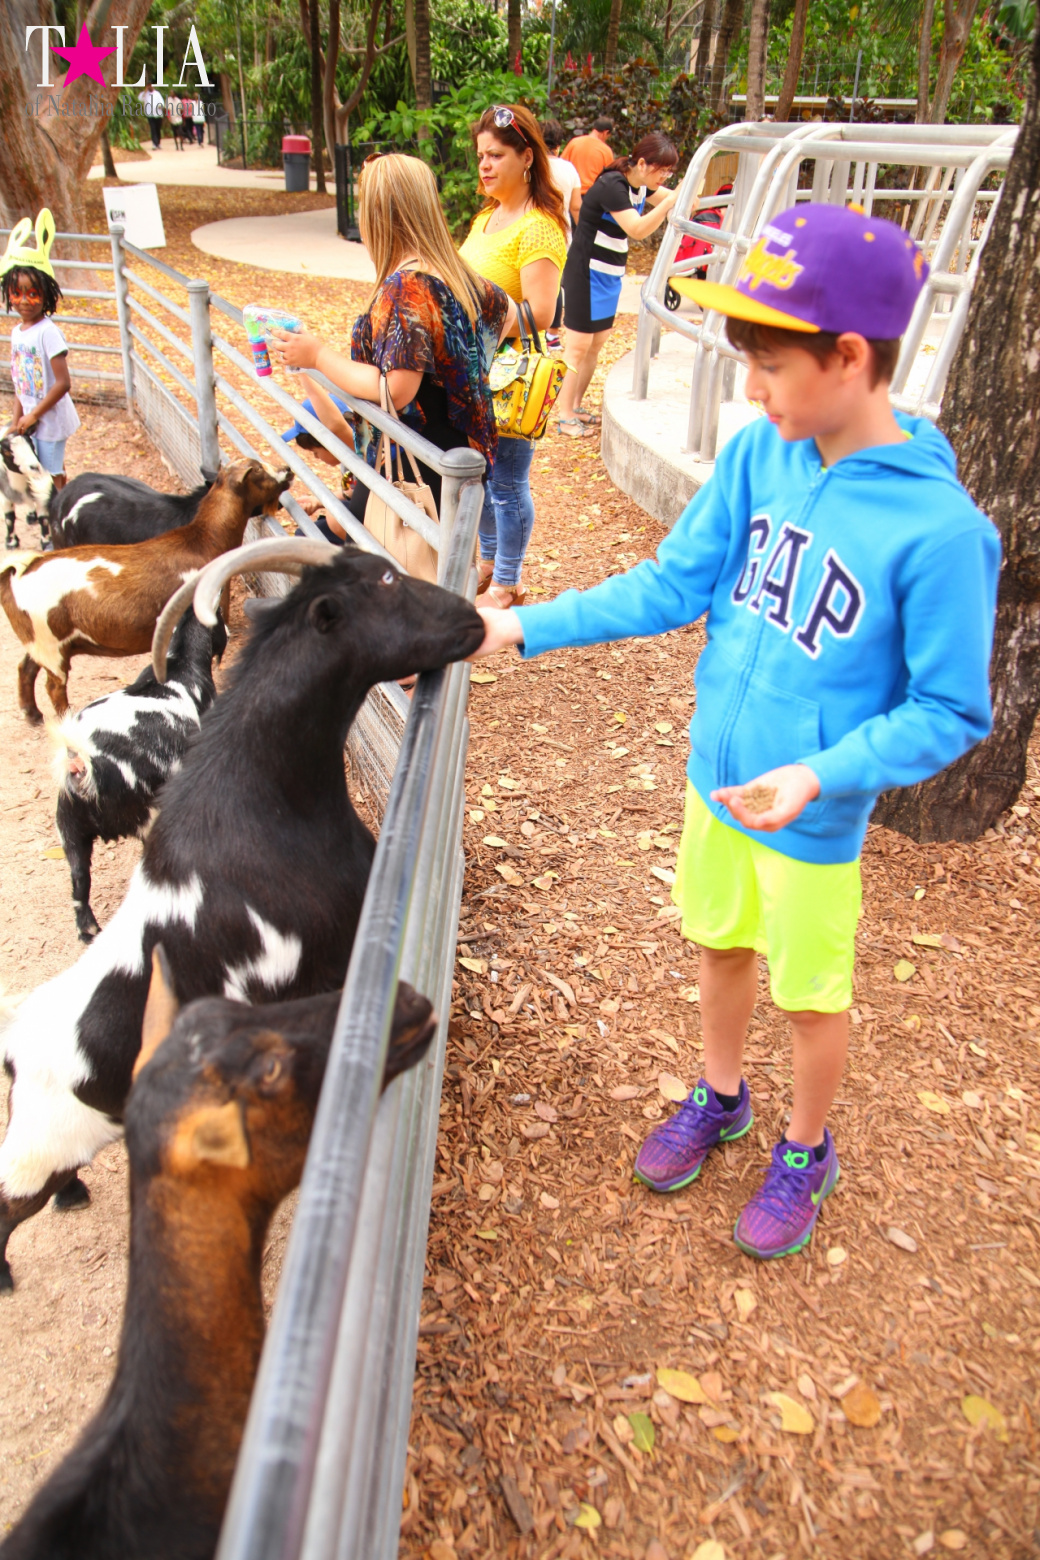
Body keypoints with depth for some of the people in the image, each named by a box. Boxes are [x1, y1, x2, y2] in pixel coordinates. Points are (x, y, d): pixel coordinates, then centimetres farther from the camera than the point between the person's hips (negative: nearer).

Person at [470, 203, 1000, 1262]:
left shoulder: (938, 530, -25)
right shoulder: (759, 453, -10)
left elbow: (949, 711, -17)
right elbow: (674, 582, -3)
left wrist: (821, 775, -30)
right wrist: (524, 627, -7)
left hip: (813, 820, -5)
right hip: (717, 776, 5)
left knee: (811, 996, 16)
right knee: (721, 946, 24)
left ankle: (804, 1152, 44)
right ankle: (719, 1097, 52)